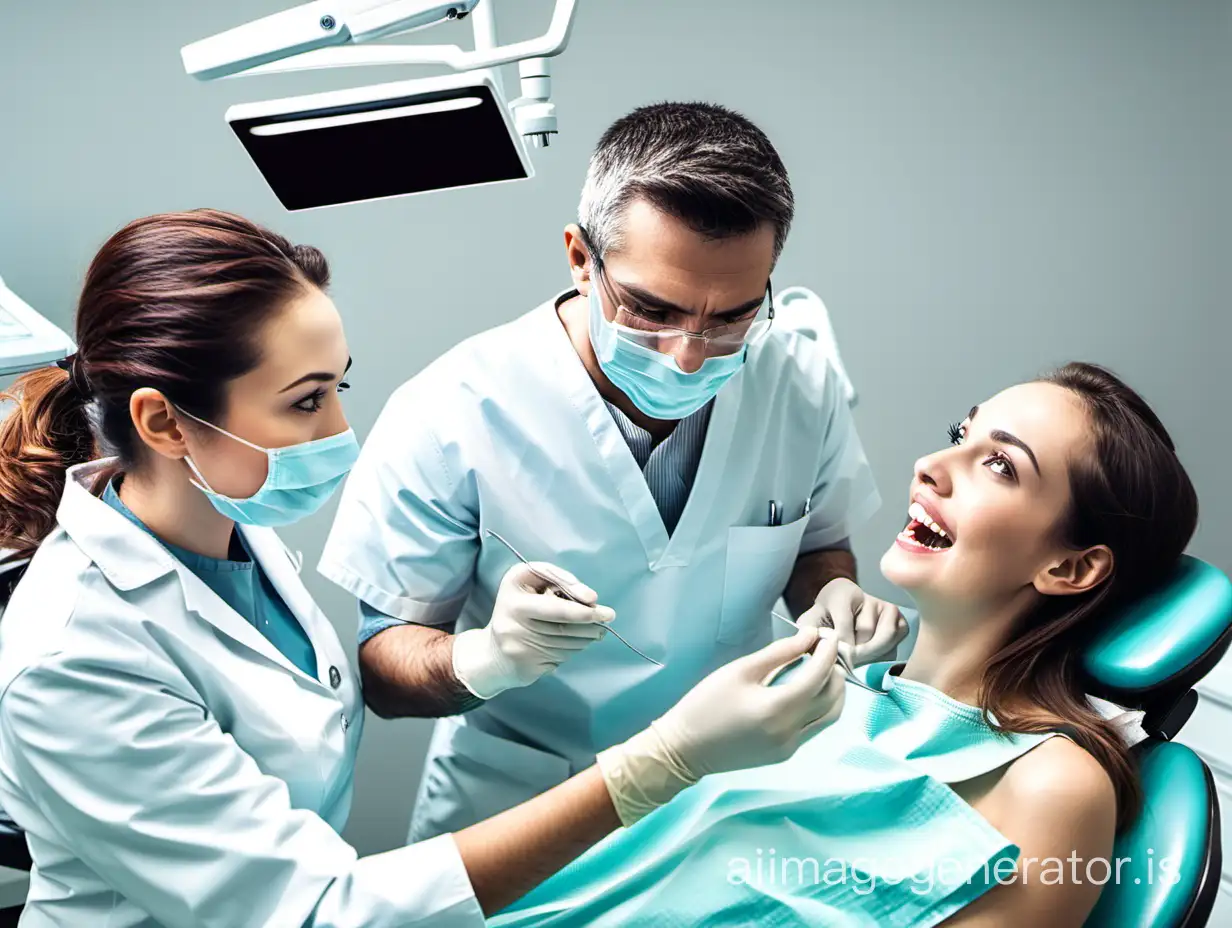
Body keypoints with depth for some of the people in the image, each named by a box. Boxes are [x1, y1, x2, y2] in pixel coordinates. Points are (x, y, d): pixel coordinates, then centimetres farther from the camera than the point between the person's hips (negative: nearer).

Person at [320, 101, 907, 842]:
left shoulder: (803, 381, -9)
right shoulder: (450, 418, -20)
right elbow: (383, 663, -12)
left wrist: (834, 595, -13)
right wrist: (486, 658, -33)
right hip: (515, 806, -2)